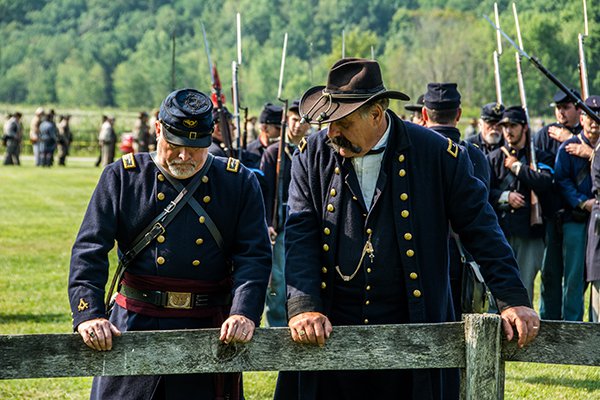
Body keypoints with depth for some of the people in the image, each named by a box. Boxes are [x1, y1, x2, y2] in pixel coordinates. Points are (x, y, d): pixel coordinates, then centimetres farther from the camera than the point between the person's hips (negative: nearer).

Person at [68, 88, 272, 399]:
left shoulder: (240, 183, 4)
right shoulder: (122, 177, 3)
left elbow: (254, 256, -2)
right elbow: (89, 250, -4)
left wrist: (245, 313, -20)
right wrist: (88, 314, -19)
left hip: (209, 328, 0)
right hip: (135, 325, 0)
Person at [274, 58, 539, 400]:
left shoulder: (437, 154, -4)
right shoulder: (313, 156, 2)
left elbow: (482, 230, -2)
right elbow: (300, 239, -3)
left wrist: (514, 301, -8)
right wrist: (303, 307, -17)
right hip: (329, 333, 2)